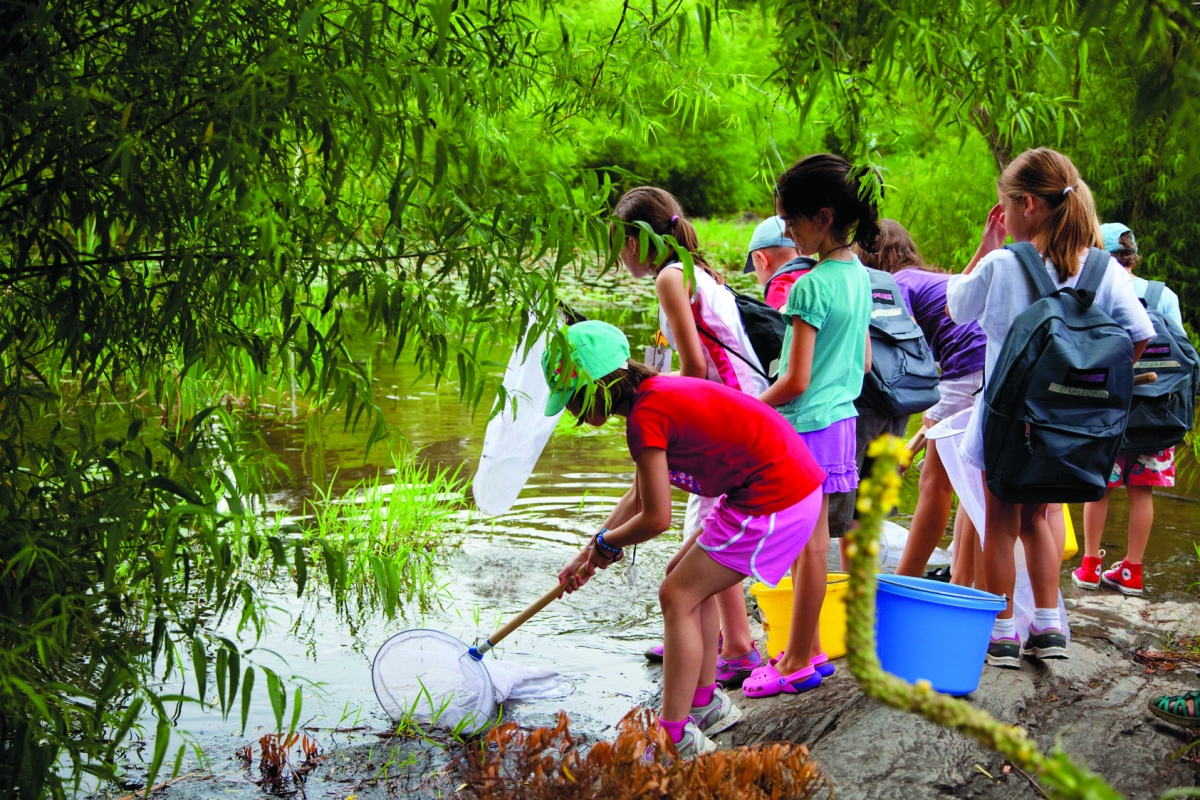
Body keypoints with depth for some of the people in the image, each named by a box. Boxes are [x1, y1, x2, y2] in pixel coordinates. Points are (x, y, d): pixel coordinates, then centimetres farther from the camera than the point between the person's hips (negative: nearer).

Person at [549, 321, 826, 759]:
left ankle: (675, 736, 1)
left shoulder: (645, 415, -18)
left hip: (773, 500, -10)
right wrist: (587, 557, 22)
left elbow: (656, 518, -15)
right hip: (795, 480, 10)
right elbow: (640, 496, 21)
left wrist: (606, 544, 5)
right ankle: (706, 702, 30)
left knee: (679, 596, -3)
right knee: (694, 583, 20)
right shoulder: (658, 393, 13)